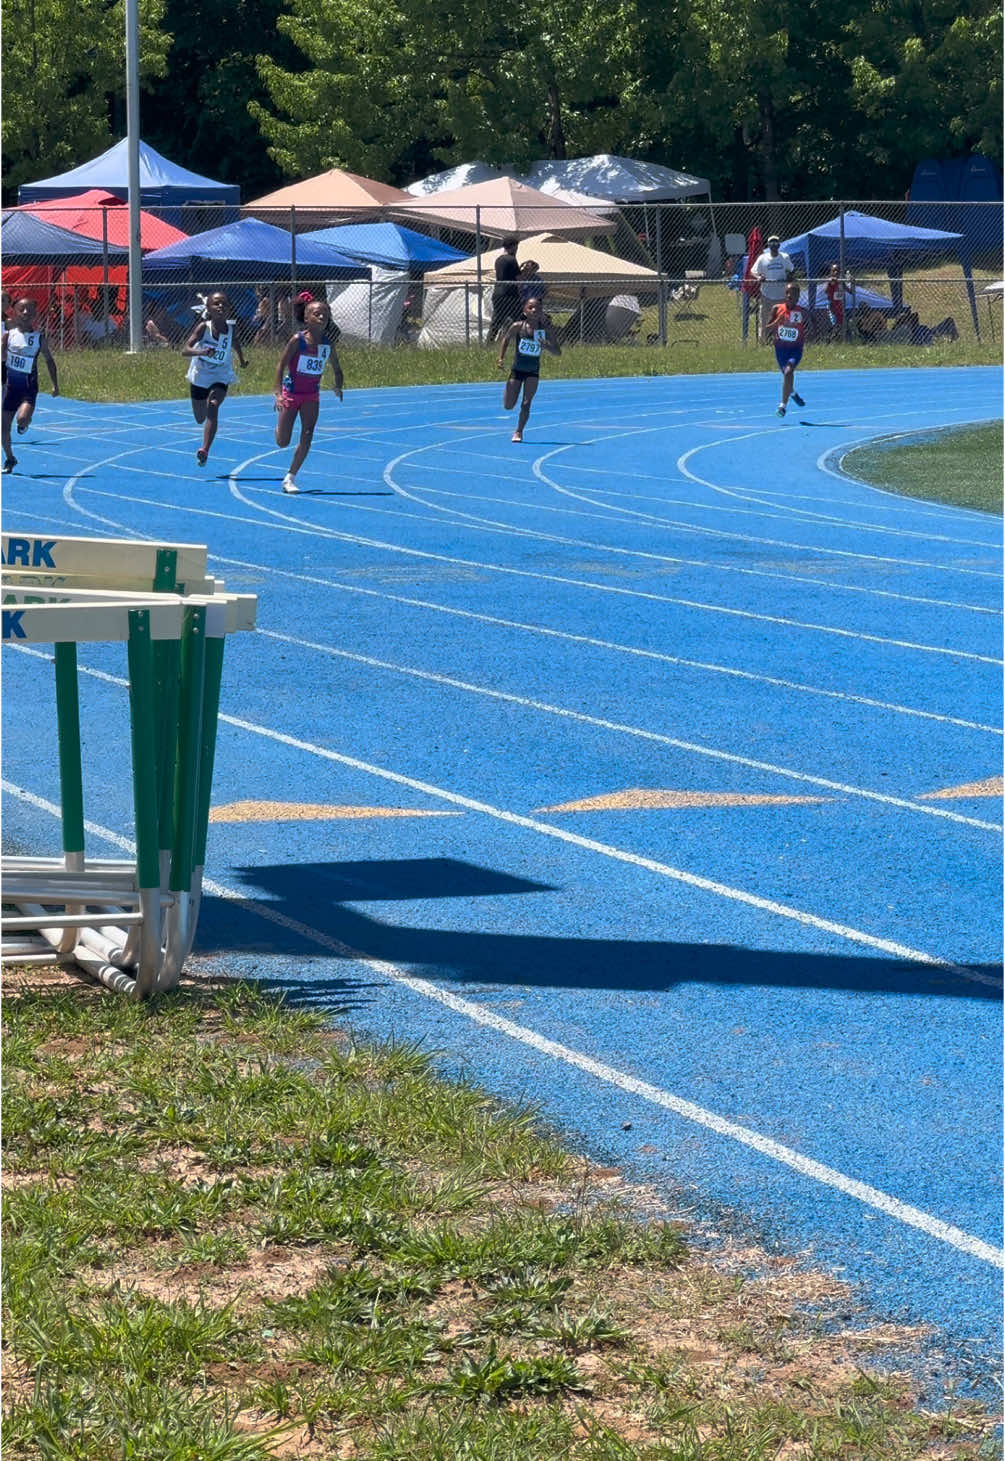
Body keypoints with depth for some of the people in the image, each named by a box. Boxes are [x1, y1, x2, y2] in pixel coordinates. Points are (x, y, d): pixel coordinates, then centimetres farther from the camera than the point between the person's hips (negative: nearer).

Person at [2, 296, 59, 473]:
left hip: (29, 386, -2)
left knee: (23, 418, -25)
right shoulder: (9, 332, 0)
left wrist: (55, 385, 6)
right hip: (10, 384, 2)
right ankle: (9, 459, 24)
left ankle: (24, 424, 15)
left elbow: (49, 360, 9)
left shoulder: (39, 337, -2)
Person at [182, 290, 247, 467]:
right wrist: (201, 352, -48)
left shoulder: (231, 329, -12)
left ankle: (205, 450, -32)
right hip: (199, 377, 0)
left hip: (220, 378, 0)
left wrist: (242, 360, 16)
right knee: (200, 418, 14)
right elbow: (185, 350, -32)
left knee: (213, 406, -28)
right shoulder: (203, 327, -20)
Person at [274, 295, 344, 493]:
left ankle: (290, 478, 0)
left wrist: (338, 386, -9)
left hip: (312, 395, 3)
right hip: (291, 392, -3)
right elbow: (281, 365, -14)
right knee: (282, 442, 1)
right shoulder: (298, 340, -16)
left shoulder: (328, 344, -4)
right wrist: (279, 394, -22)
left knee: (307, 437, -9)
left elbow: (337, 369, 9)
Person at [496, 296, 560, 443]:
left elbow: (558, 351, -8)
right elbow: (506, 339, 6)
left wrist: (547, 347, -28)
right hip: (517, 369, 0)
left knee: (526, 403, -12)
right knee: (508, 406, 4)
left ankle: (519, 431, 2)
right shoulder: (518, 326, -12)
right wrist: (501, 358, -3)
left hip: (533, 372, 0)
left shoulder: (546, 329, -11)